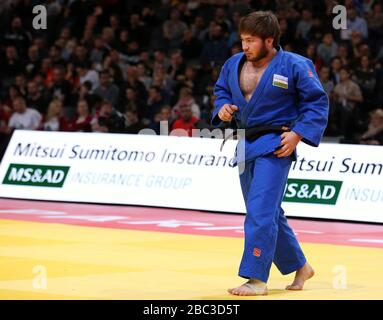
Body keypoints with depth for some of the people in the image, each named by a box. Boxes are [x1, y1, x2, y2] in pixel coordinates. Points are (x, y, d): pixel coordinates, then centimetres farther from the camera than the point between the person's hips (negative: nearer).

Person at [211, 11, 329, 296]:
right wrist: (223, 107, -1)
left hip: (275, 146, -7)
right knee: (270, 212, 15)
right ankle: (299, 266, 32)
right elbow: (221, 90, 21)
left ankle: (256, 279, -12)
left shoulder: (295, 66, -12)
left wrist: (297, 134, -16)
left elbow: (318, 102, -7)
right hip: (246, 145, 7)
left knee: (260, 211, -16)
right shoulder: (234, 64, 5)